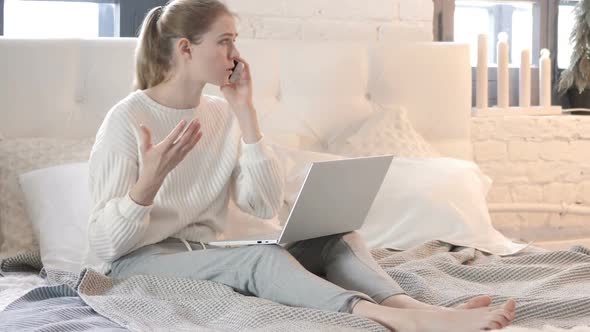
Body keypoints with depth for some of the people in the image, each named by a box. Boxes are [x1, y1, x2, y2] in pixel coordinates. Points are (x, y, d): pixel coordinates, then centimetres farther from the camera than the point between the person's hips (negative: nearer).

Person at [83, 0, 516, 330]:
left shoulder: (221, 114, 6)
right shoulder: (128, 118, -12)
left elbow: (266, 205, -4)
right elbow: (108, 240, -15)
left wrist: (245, 113, -7)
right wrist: (148, 182, -34)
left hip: (203, 255, 7)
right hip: (138, 262, -6)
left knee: (335, 238, -15)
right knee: (262, 257, -34)